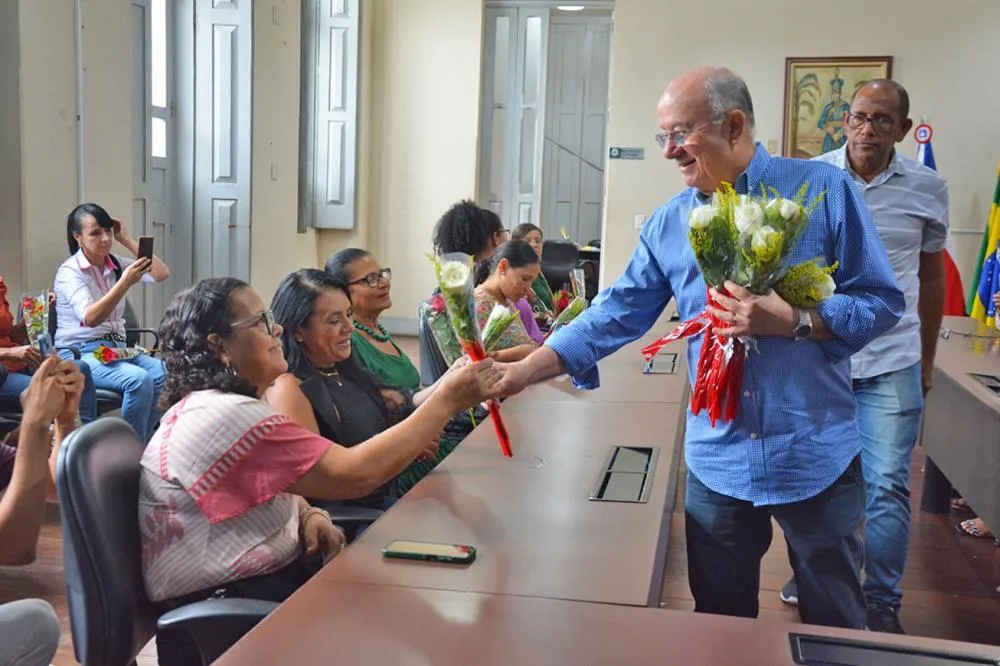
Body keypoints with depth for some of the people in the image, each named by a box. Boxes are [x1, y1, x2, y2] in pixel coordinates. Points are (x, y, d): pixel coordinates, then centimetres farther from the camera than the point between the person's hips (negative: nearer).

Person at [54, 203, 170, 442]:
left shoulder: (116, 264, 9)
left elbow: (162, 274, -2)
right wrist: (125, 283, -34)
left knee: (164, 374, -23)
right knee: (139, 379, -32)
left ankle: (140, 445, -11)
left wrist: (128, 241, -2)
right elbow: (90, 318, -24)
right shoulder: (69, 271, -9)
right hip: (79, 354, -6)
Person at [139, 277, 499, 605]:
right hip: (229, 599, -9)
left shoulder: (220, 403, 7)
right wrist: (449, 399, -26)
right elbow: (353, 474, -30)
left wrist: (308, 515, -4)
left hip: (266, 565, 9)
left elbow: (274, 483, 19)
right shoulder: (225, 417, -26)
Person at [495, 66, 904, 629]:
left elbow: (883, 302, -5)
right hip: (718, 463, 3)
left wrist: (793, 322, -21)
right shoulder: (669, 223, 3)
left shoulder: (823, 189, -7)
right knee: (719, 623, 17)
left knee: (835, 626, 15)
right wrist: (526, 371, -8)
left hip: (818, 457, -2)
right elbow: (617, 314, 0)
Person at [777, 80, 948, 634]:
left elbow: (932, 277, 10)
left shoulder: (927, 189, 1)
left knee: (888, 486, 1)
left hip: (892, 362, 0)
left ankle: (883, 603, 17)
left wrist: (927, 359, 14)